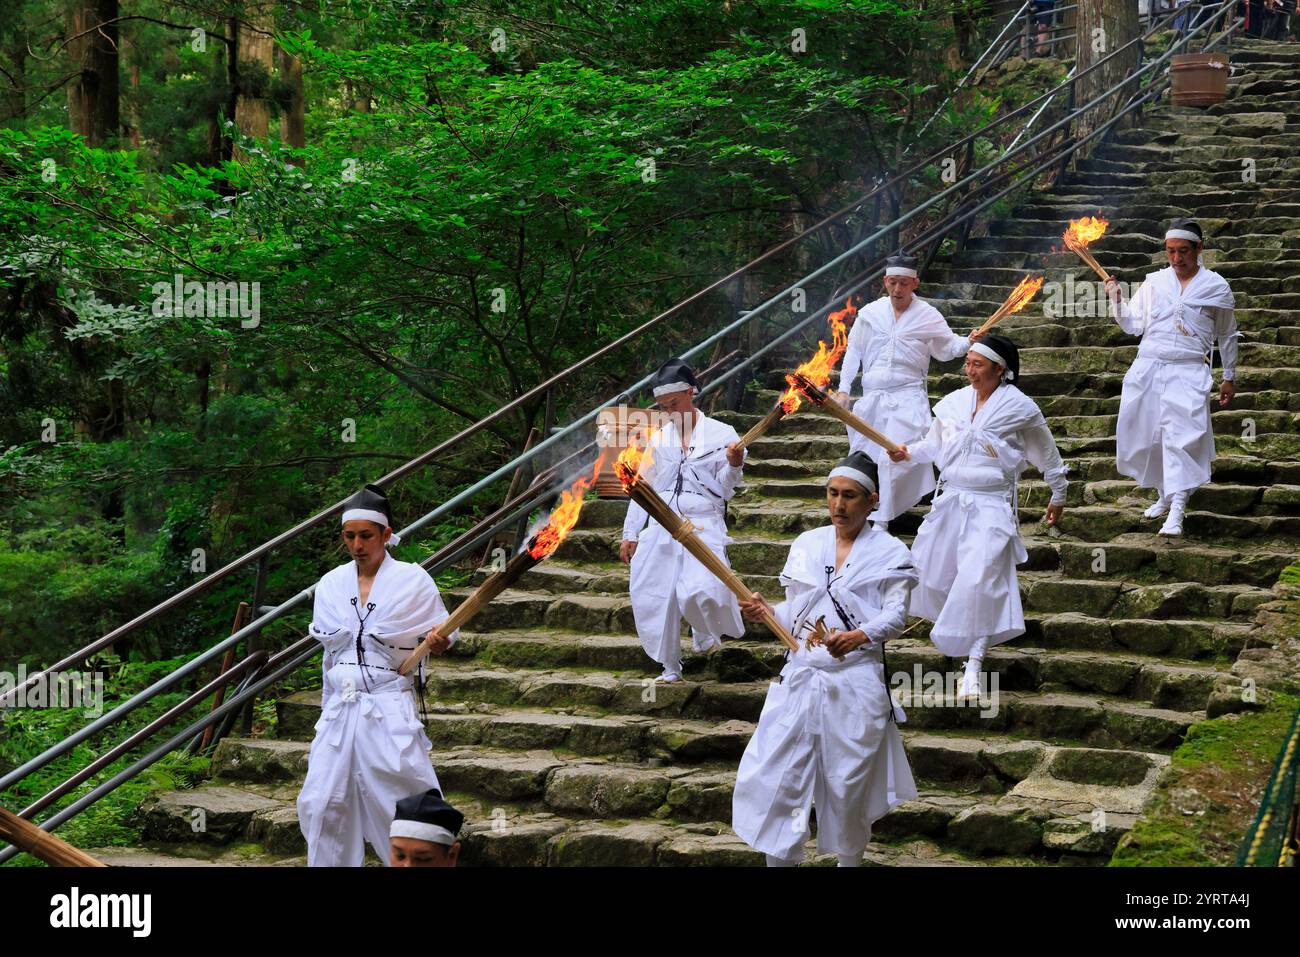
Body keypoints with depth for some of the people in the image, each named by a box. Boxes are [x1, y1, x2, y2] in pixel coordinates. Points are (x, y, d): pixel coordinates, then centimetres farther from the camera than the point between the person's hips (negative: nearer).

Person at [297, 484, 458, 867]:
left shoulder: (412, 580, -3)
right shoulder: (331, 584, 8)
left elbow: (441, 637, 3)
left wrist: (439, 641, -21)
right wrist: (329, 708, 15)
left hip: (390, 710, -4)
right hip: (340, 711, 4)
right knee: (323, 803, 1)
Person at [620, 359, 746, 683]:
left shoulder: (721, 434, 3)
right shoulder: (658, 440, 13)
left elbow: (724, 491, 3)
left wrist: (733, 466, -16)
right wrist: (630, 534, 14)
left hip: (703, 525, -4)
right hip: (662, 528, 4)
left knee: (700, 592, -25)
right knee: (653, 599, -1)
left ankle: (704, 633, 11)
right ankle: (670, 669, 17)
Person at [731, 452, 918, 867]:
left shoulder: (889, 552, 1)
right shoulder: (806, 545, 12)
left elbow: (895, 614, -8)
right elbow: (795, 612, 14)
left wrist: (860, 635, -26)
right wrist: (767, 612, -7)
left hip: (857, 682, -3)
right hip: (800, 677, 3)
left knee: (850, 786, 3)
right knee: (771, 776, -4)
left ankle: (849, 861, 21)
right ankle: (780, 860, 8)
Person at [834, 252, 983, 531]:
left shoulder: (928, 315, 1)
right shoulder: (870, 313, 6)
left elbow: (948, 347, 10)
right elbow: (854, 351, 12)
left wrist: (968, 342, -11)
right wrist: (844, 389, 9)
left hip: (907, 396, -3)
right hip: (872, 397, 3)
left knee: (895, 459, -14)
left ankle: (880, 522, -12)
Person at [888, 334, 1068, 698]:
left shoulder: (1019, 408, -7)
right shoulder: (954, 402, 4)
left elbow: (1047, 454, 5)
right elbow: (935, 445, 17)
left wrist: (1058, 497, 14)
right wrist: (908, 453, -2)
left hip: (991, 505, -5)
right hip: (951, 499, 5)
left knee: (979, 579, -18)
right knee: (930, 571, 11)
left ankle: (973, 666, -14)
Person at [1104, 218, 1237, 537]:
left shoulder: (1216, 287, 4)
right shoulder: (1154, 282, 9)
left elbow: (1227, 335, 14)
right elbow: (1133, 325, 12)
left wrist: (1229, 377, 16)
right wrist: (1117, 301, -5)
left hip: (1188, 372, -4)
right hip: (1147, 368, 4)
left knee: (1181, 434, -16)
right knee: (1145, 436, 6)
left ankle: (1176, 512, -22)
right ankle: (1164, 495, 29)